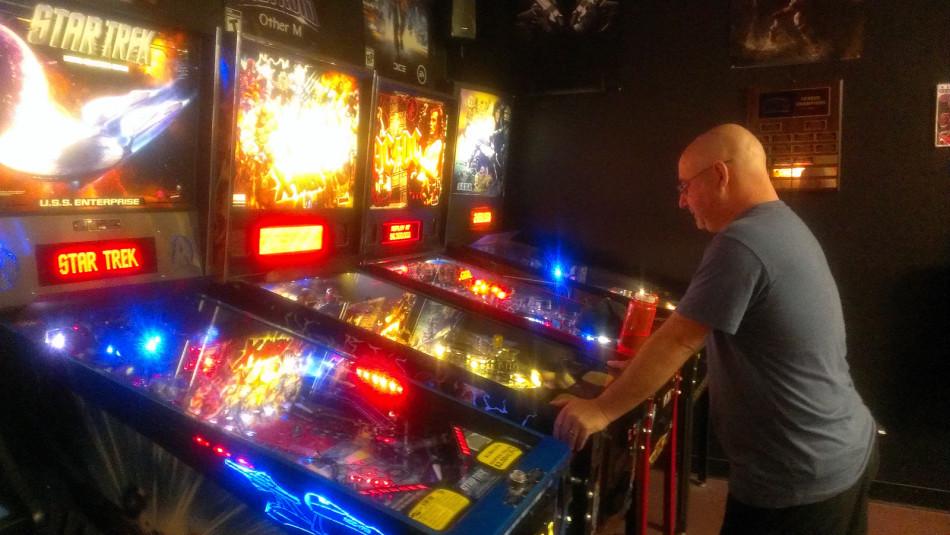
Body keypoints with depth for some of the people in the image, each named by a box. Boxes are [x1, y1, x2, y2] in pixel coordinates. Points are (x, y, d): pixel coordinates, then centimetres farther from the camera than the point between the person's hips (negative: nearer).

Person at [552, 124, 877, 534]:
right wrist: (645, 369, 20)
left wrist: (601, 411, -14)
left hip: (796, 482, -9)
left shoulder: (741, 242, -23)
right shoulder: (785, 227, 8)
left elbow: (677, 340, -22)